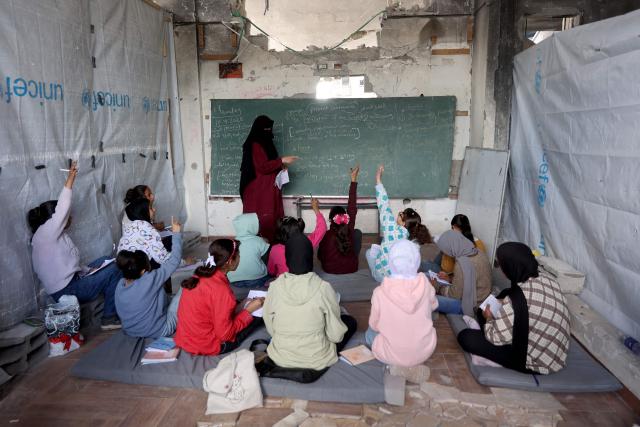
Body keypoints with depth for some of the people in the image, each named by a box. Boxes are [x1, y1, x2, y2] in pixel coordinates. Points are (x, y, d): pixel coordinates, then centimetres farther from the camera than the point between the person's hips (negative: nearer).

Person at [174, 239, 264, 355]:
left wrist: (239, 307, 5)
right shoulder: (221, 289, -27)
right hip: (207, 347, -8)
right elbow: (225, 334, -21)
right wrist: (248, 310, -12)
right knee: (258, 314, 4)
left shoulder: (200, 276, -3)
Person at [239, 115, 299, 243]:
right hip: (258, 192, -9)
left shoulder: (265, 144, 18)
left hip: (267, 191, 9)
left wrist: (280, 166, 9)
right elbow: (262, 167, -19)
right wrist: (281, 160, -17)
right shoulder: (255, 145, -11)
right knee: (261, 221, -10)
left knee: (270, 220, 6)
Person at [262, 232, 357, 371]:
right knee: (351, 321, 19)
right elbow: (336, 335, -15)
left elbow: (271, 330, -6)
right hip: (316, 361, -1)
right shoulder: (323, 288, -23)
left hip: (281, 359, 2)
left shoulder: (275, 287, -17)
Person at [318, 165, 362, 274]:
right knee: (358, 232, 15)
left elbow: (320, 256, -12)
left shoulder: (326, 236, -24)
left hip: (329, 269, 0)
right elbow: (352, 207, -18)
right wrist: (353, 180, -16)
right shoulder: (349, 231, -21)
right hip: (351, 268, 0)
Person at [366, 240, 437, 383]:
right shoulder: (425, 285, -16)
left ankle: (398, 364, 8)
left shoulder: (380, 292, -22)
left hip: (392, 354, -2)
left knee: (370, 333, 29)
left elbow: (374, 325, -6)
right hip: (425, 350, 3)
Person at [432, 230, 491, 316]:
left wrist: (439, 286, -3)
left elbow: (455, 295, -18)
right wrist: (449, 277, 6)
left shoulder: (462, 264, -30)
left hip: (471, 305, -9)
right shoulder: (479, 253, -3)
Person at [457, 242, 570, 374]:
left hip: (537, 363, -7)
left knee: (465, 337, -8)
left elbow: (496, 338, -21)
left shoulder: (517, 299, -31)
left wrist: (489, 318, -1)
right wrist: (504, 304, 9)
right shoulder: (549, 282, -8)